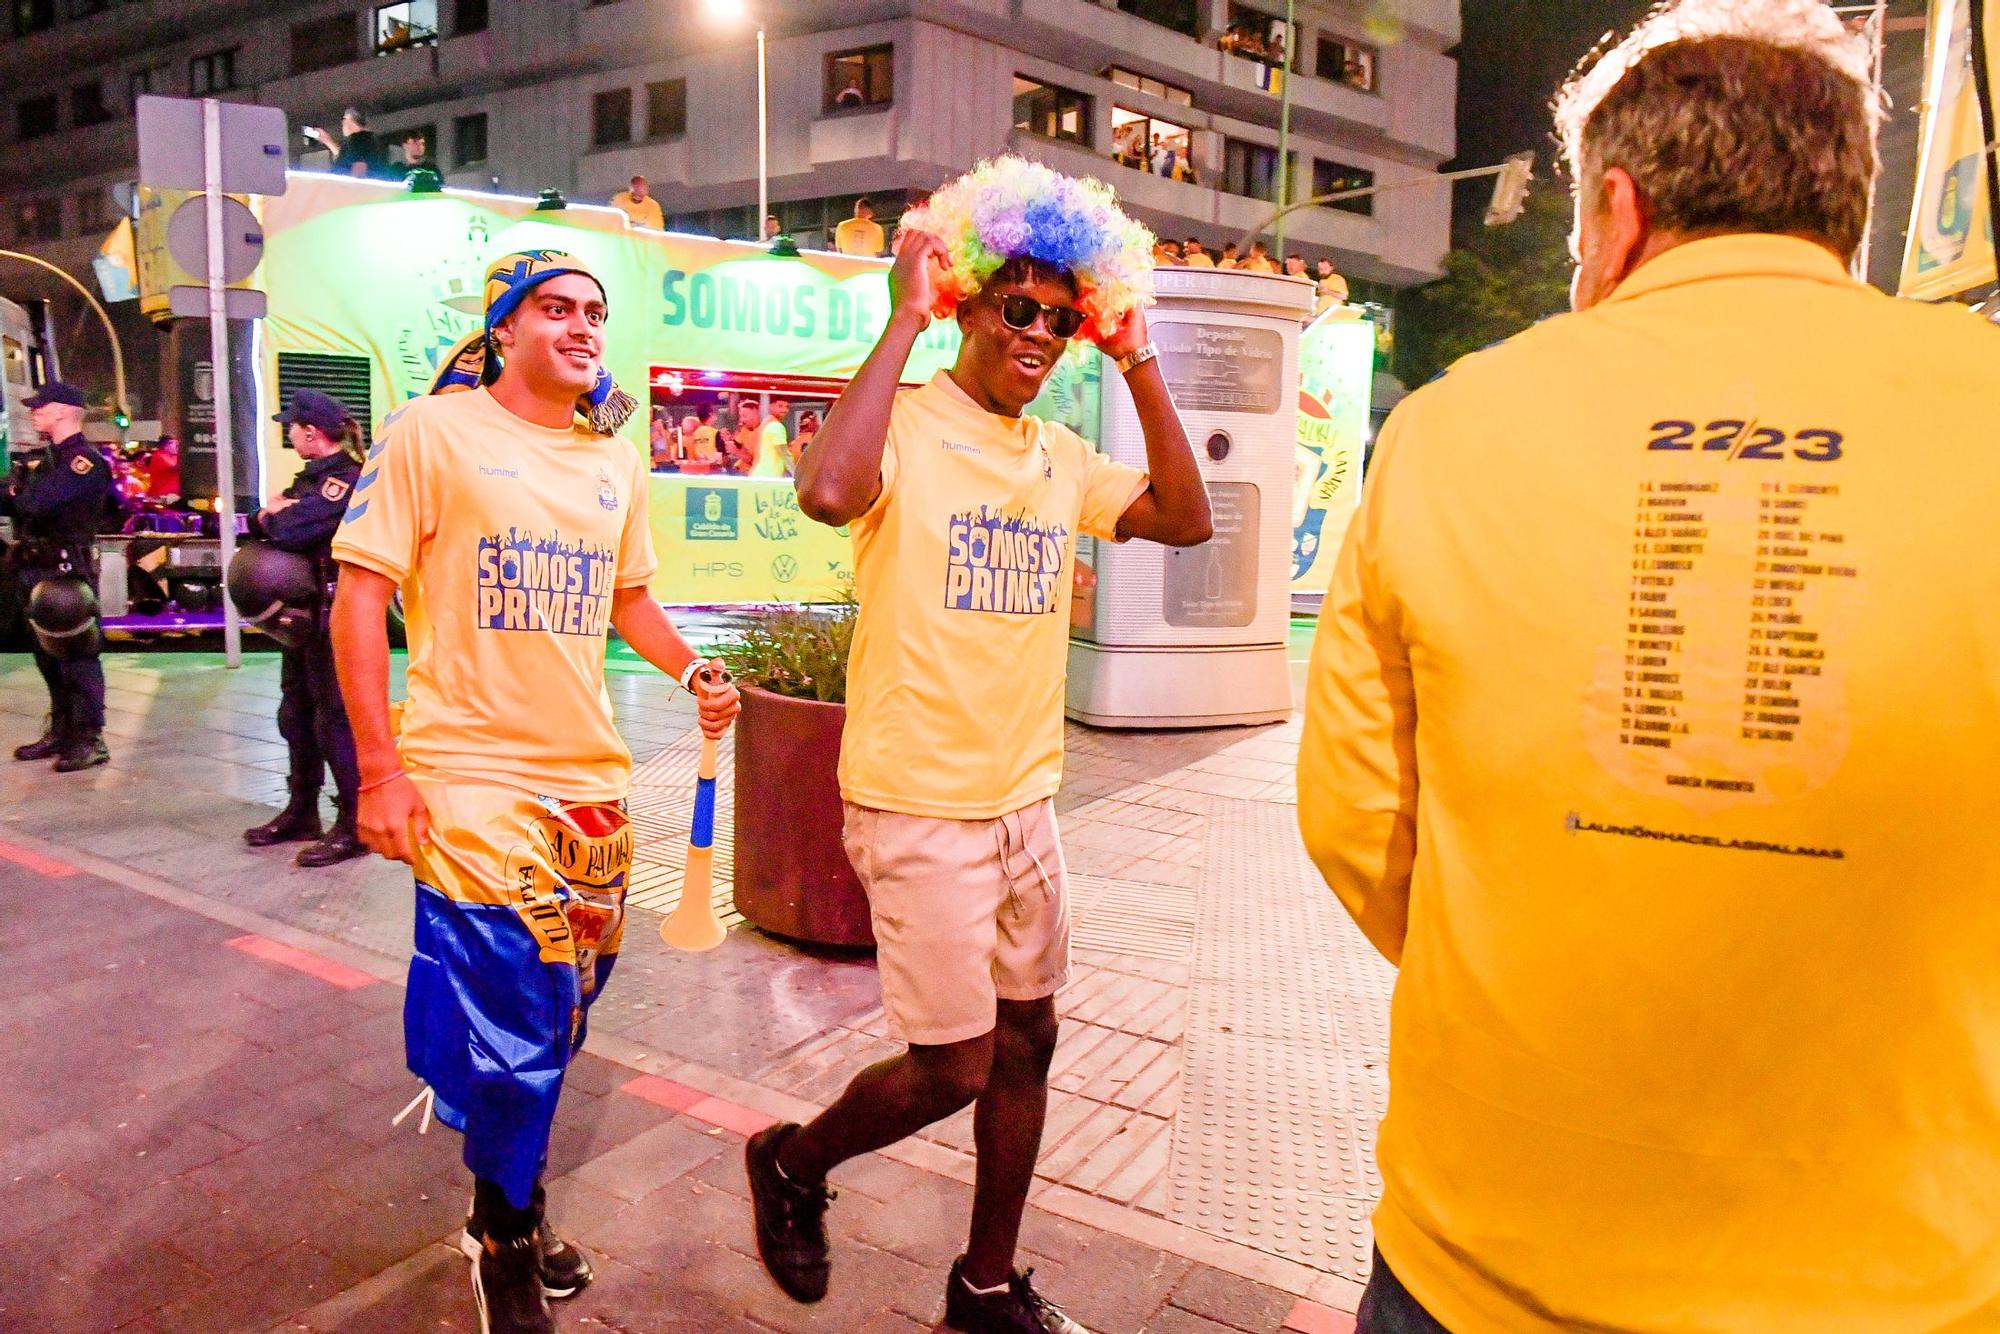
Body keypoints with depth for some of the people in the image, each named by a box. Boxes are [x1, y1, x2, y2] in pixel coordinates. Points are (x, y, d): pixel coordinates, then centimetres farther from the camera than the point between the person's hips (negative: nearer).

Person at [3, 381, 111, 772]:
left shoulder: (85, 461, -13)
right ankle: (61, 732, 24)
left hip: (66, 571, -9)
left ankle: (90, 741, -2)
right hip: (35, 569, 9)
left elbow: (36, 504, -22)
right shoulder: (41, 458, 18)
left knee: (76, 657, -6)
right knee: (48, 657, 14)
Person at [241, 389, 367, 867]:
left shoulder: (347, 479, -15)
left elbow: (292, 530, -23)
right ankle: (302, 811, 28)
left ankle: (353, 826, 0)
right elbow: (261, 523, 15)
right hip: (304, 609, 10)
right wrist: (271, 514, -7)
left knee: (335, 717, -7)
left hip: (336, 613, -10)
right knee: (296, 711, 16)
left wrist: (274, 518, -3)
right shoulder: (312, 475, 16)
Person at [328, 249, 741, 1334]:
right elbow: (358, 598, -7)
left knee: (556, 1013, 13)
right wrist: (381, 766, -13)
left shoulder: (618, 461, 12)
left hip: (590, 775, 6)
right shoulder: (433, 433, -5)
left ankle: (512, 1204, 36)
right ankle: (507, 1236, 21)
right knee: (511, 1023, -4)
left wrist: (692, 671, 3)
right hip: (471, 776, -5)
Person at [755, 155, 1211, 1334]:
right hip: (919, 805, -7)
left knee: (1027, 1043, 15)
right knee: (953, 1069, -1)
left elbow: (1186, 520, 2)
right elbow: (828, 493, -33)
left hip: (1026, 801, 7)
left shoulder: (1062, 457, 9)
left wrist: (1138, 363, -2)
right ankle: (793, 1164, 30)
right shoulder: (906, 426, -12)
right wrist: (903, 321, -24)